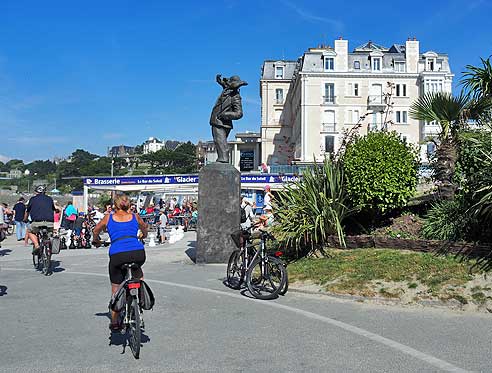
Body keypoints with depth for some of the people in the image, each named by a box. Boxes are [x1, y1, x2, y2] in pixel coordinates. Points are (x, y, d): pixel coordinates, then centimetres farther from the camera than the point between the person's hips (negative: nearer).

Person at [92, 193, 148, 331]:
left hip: (117, 255, 0)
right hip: (138, 253, 1)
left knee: (116, 290, 16)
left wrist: (97, 241, 53)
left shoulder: (109, 218, 17)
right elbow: (144, 229, 39)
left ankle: (114, 322, 21)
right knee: (138, 273, 36)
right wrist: (142, 237, 61)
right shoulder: (135, 217, 18)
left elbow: (96, 231, 33)